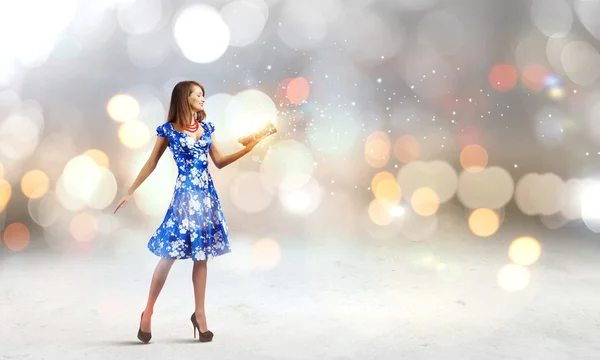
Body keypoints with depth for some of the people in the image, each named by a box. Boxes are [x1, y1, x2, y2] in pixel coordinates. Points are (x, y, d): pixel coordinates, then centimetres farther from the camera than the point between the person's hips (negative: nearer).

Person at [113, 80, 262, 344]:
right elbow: (151, 164, 3)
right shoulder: (168, 129, -2)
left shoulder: (206, 127, 10)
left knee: (201, 255, 7)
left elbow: (219, 162, 12)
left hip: (206, 194, 5)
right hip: (184, 195, -4)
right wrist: (130, 191, 2)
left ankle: (199, 313, 16)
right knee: (169, 254, -5)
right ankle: (148, 312, 12)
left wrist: (247, 149, 3)